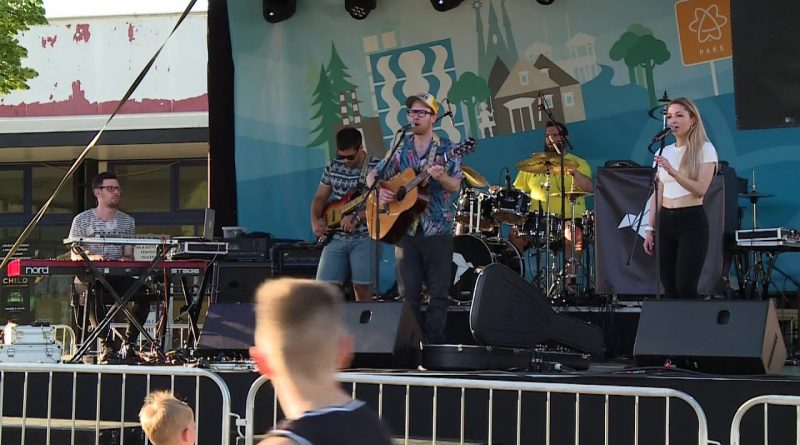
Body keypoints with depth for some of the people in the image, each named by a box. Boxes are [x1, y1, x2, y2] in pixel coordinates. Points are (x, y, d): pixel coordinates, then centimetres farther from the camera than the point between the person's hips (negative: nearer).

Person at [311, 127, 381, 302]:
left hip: (364, 237, -4)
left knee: (362, 287, -7)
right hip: (335, 236, 4)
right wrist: (315, 221, -2)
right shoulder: (333, 167, 9)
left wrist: (357, 217, -21)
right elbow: (320, 198, 16)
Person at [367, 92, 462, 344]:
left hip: (437, 230, -3)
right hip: (405, 229, 3)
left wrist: (441, 176, -29)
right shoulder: (401, 151, 11)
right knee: (408, 294, 3)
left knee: (438, 293, -3)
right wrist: (379, 191, -4)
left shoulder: (446, 149, 1)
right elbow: (372, 176, 17)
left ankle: (434, 345, 0)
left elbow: (455, 186, -8)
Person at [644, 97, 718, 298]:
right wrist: (650, 228, 8)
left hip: (692, 222, -6)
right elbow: (658, 194, 14)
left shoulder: (704, 149, -4)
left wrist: (673, 172, -29)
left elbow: (700, 189, -15)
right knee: (669, 287, 3)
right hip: (665, 222, 6)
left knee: (685, 287, -14)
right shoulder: (664, 152, 12)